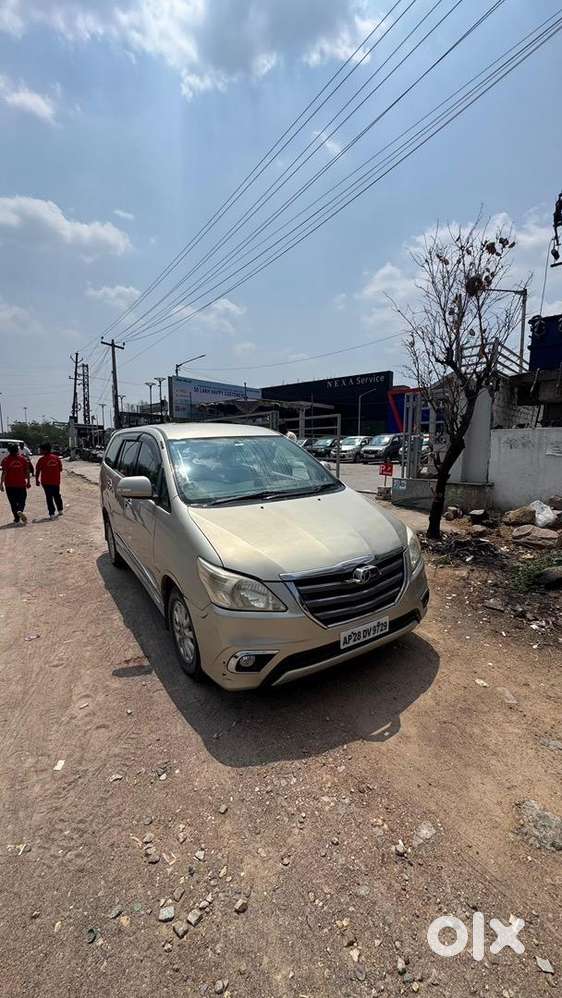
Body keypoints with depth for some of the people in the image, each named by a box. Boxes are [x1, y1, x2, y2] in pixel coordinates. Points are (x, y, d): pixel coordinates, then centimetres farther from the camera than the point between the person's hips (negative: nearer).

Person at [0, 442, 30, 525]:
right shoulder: (23, 458, -1)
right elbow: (27, 472, 1)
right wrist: (28, 482, 11)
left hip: (10, 485, -1)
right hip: (21, 484, 1)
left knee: (13, 502, 9)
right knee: (21, 500, 9)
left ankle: (17, 519, 13)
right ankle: (20, 511, -21)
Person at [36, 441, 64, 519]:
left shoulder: (42, 459, -12)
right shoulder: (56, 458, -1)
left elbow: (37, 471, -9)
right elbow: (60, 469, 6)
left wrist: (37, 480, 2)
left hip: (46, 482, -3)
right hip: (56, 481, 3)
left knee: (49, 498, 3)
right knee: (57, 496, 20)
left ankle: (52, 514, 0)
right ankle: (60, 510, 31)